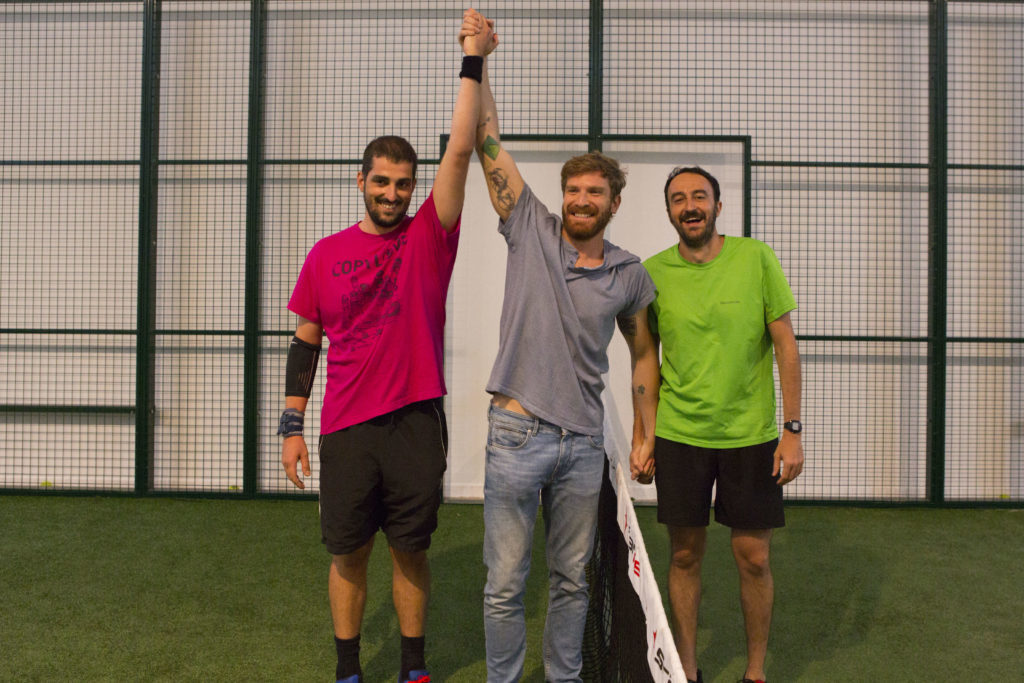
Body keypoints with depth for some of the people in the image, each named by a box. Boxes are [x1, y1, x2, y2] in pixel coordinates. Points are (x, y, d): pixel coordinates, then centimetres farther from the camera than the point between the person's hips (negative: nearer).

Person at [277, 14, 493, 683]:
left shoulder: (428, 238, 2)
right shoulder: (327, 255, 6)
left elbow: (461, 151, -6)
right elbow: (306, 340, 9)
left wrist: (473, 61, -7)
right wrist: (293, 425, 5)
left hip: (416, 422, -1)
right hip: (345, 428, 1)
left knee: (411, 550, 11)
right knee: (349, 553, 11)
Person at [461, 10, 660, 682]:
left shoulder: (631, 274, 6)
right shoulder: (532, 230, 1)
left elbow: (644, 355, 15)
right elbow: (488, 142, -2)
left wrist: (646, 434, 11)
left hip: (584, 443, 2)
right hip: (517, 433, -2)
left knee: (572, 579, 15)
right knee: (506, 583, 5)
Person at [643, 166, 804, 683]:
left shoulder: (756, 258, -5)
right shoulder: (652, 272, -1)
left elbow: (785, 345, -2)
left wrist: (792, 430, -7)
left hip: (751, 435, -1)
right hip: (678, 436, 1)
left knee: (753, 557, 5)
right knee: (685, 555, 9)